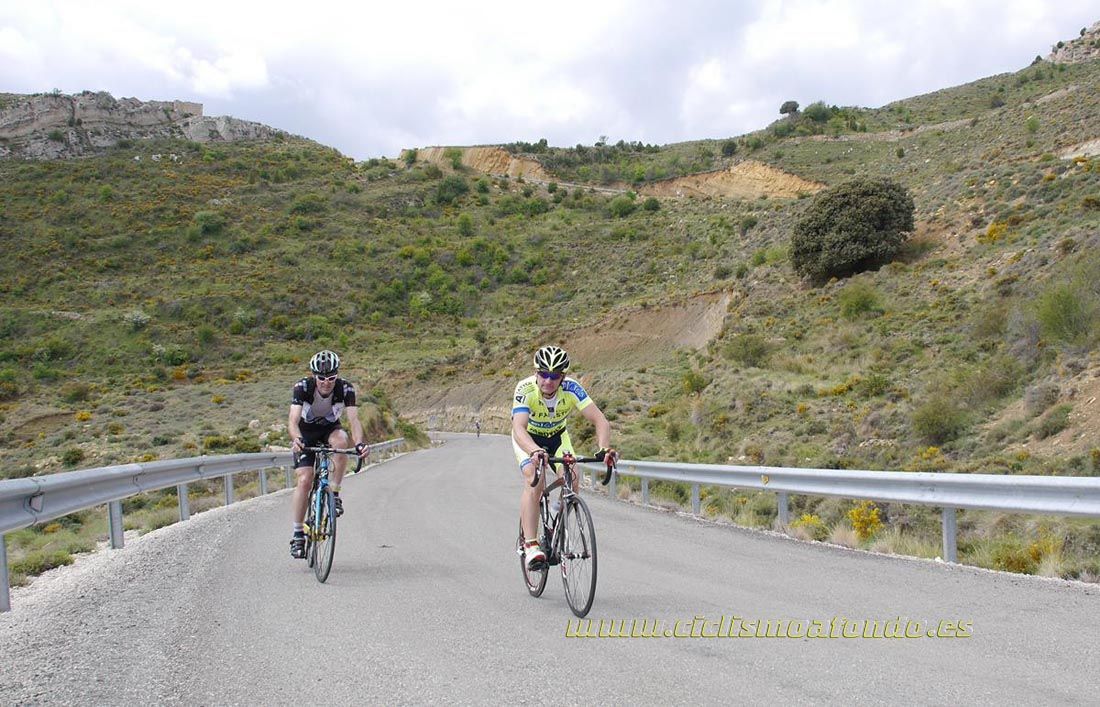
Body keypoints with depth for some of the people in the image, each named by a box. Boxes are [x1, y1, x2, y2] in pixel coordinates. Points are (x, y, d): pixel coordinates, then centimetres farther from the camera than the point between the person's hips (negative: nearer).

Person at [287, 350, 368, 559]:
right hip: (305, 433, -1)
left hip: (329, 429, 1)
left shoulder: (345, 389, -25)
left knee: (341, 441, -35)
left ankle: (335, 494, -18)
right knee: (305, 480, -17)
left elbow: (353, 420, -34)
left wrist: (359, 443, -53)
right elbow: (293, 421, -37)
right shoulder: (302, 387, -28)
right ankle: (298, 534, -5)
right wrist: (296, 439, -59)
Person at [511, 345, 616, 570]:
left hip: (557, 435, 3)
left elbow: (600, 420, -33)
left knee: (571, 483, -16)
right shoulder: (525, 389, -35)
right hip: (528, 438, -3)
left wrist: (604, 448, -52)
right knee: (535, 482, -27)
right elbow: (518, 429, -48)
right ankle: (530, 544, -24)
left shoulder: (571, 389, -29)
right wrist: (535, 452, -68)